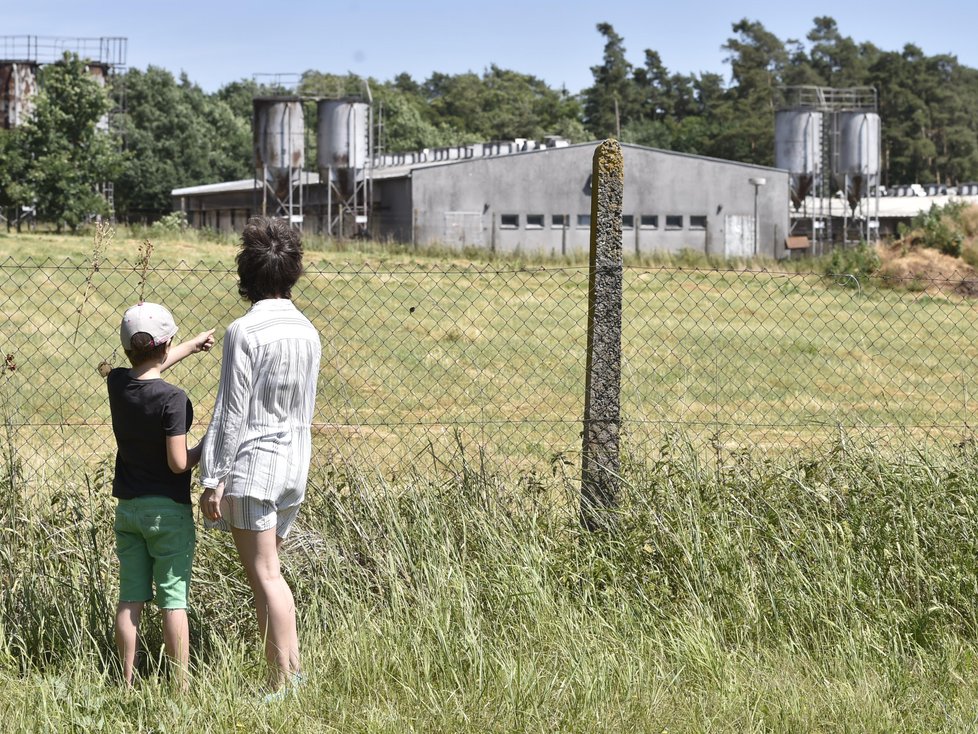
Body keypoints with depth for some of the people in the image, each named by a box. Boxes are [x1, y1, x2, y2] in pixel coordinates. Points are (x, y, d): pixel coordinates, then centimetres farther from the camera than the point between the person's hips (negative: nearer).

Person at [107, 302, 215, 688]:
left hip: (127, 508, 5)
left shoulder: (117, 383, -1)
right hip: (169, 510, -5)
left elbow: (145, 373, 22)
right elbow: (178, 463, -19)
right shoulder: (173, 399, -18)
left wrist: (192, 346, 34)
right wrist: (207, 448, 1)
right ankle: (182, 685, 2)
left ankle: (128, 683, 14)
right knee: (173, 599, -1)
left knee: (130, 598, 10)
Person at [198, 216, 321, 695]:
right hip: (294, 460, 7)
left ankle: (281, 682, 0)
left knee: (264, 576, -1)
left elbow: (231, 413, -15)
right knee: (269, 571, 17)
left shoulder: (244, 332, -15)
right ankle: (291, 666, 17)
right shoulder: (306, 331, 7)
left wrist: (213, 478, -10)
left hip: (252, 463, -7)